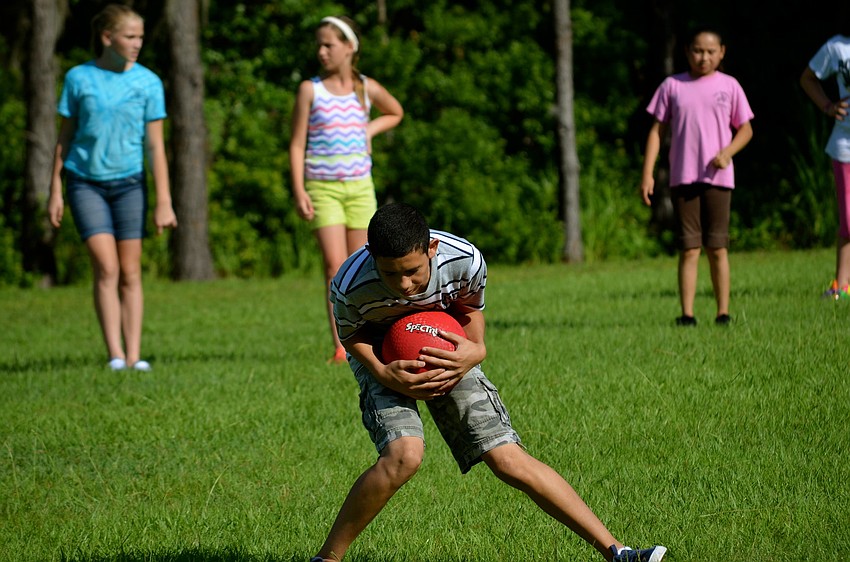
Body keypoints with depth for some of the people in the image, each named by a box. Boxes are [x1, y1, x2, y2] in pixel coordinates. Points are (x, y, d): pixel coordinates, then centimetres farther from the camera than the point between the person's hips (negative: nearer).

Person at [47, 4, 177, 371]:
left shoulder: (148, 82, 0)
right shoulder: (79, 78, -1)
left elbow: (155, 145, 1)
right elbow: (64, 137, 6)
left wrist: (164, 201, -2)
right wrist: (55, 191, 4)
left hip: (129, 183, 1)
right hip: (86, 182, -1)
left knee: (130, 273, 1)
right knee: (106, 268, -11)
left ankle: (133, 355, 4)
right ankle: (115, 355, -13)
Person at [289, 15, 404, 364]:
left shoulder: (367, 89, 7)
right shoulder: (310, 90, 0)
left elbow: (395, 113, 28)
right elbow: (297, 144, 0)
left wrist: (370, 129, 8)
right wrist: (299, 191, -10)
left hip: (360, 187, 3)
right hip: (323, 188, -3)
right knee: (334, 266, -14)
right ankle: (340, 349, -18)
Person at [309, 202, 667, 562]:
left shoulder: (464, 260, -28)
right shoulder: (350, 287, -33)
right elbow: (351, 336, -10)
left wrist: (473, 351, -22)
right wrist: (385, 375, -28)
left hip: (448, 354, 2)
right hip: (382, 360, -1)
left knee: (507, 459, -8)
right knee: (404, 455, -28)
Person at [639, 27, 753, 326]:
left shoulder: (729, 86, 7)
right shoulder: (672, 86, 7)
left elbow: (745, 129, 10)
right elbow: (657, 131, 8)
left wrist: (727, 152, -10)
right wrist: (647, 174, 0)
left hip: (718, 177, 0)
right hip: (683, 178, 0)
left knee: (717, 248, 0)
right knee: (689, 249, -2)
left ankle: (723, 312, 4)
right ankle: (687, 314, -3)